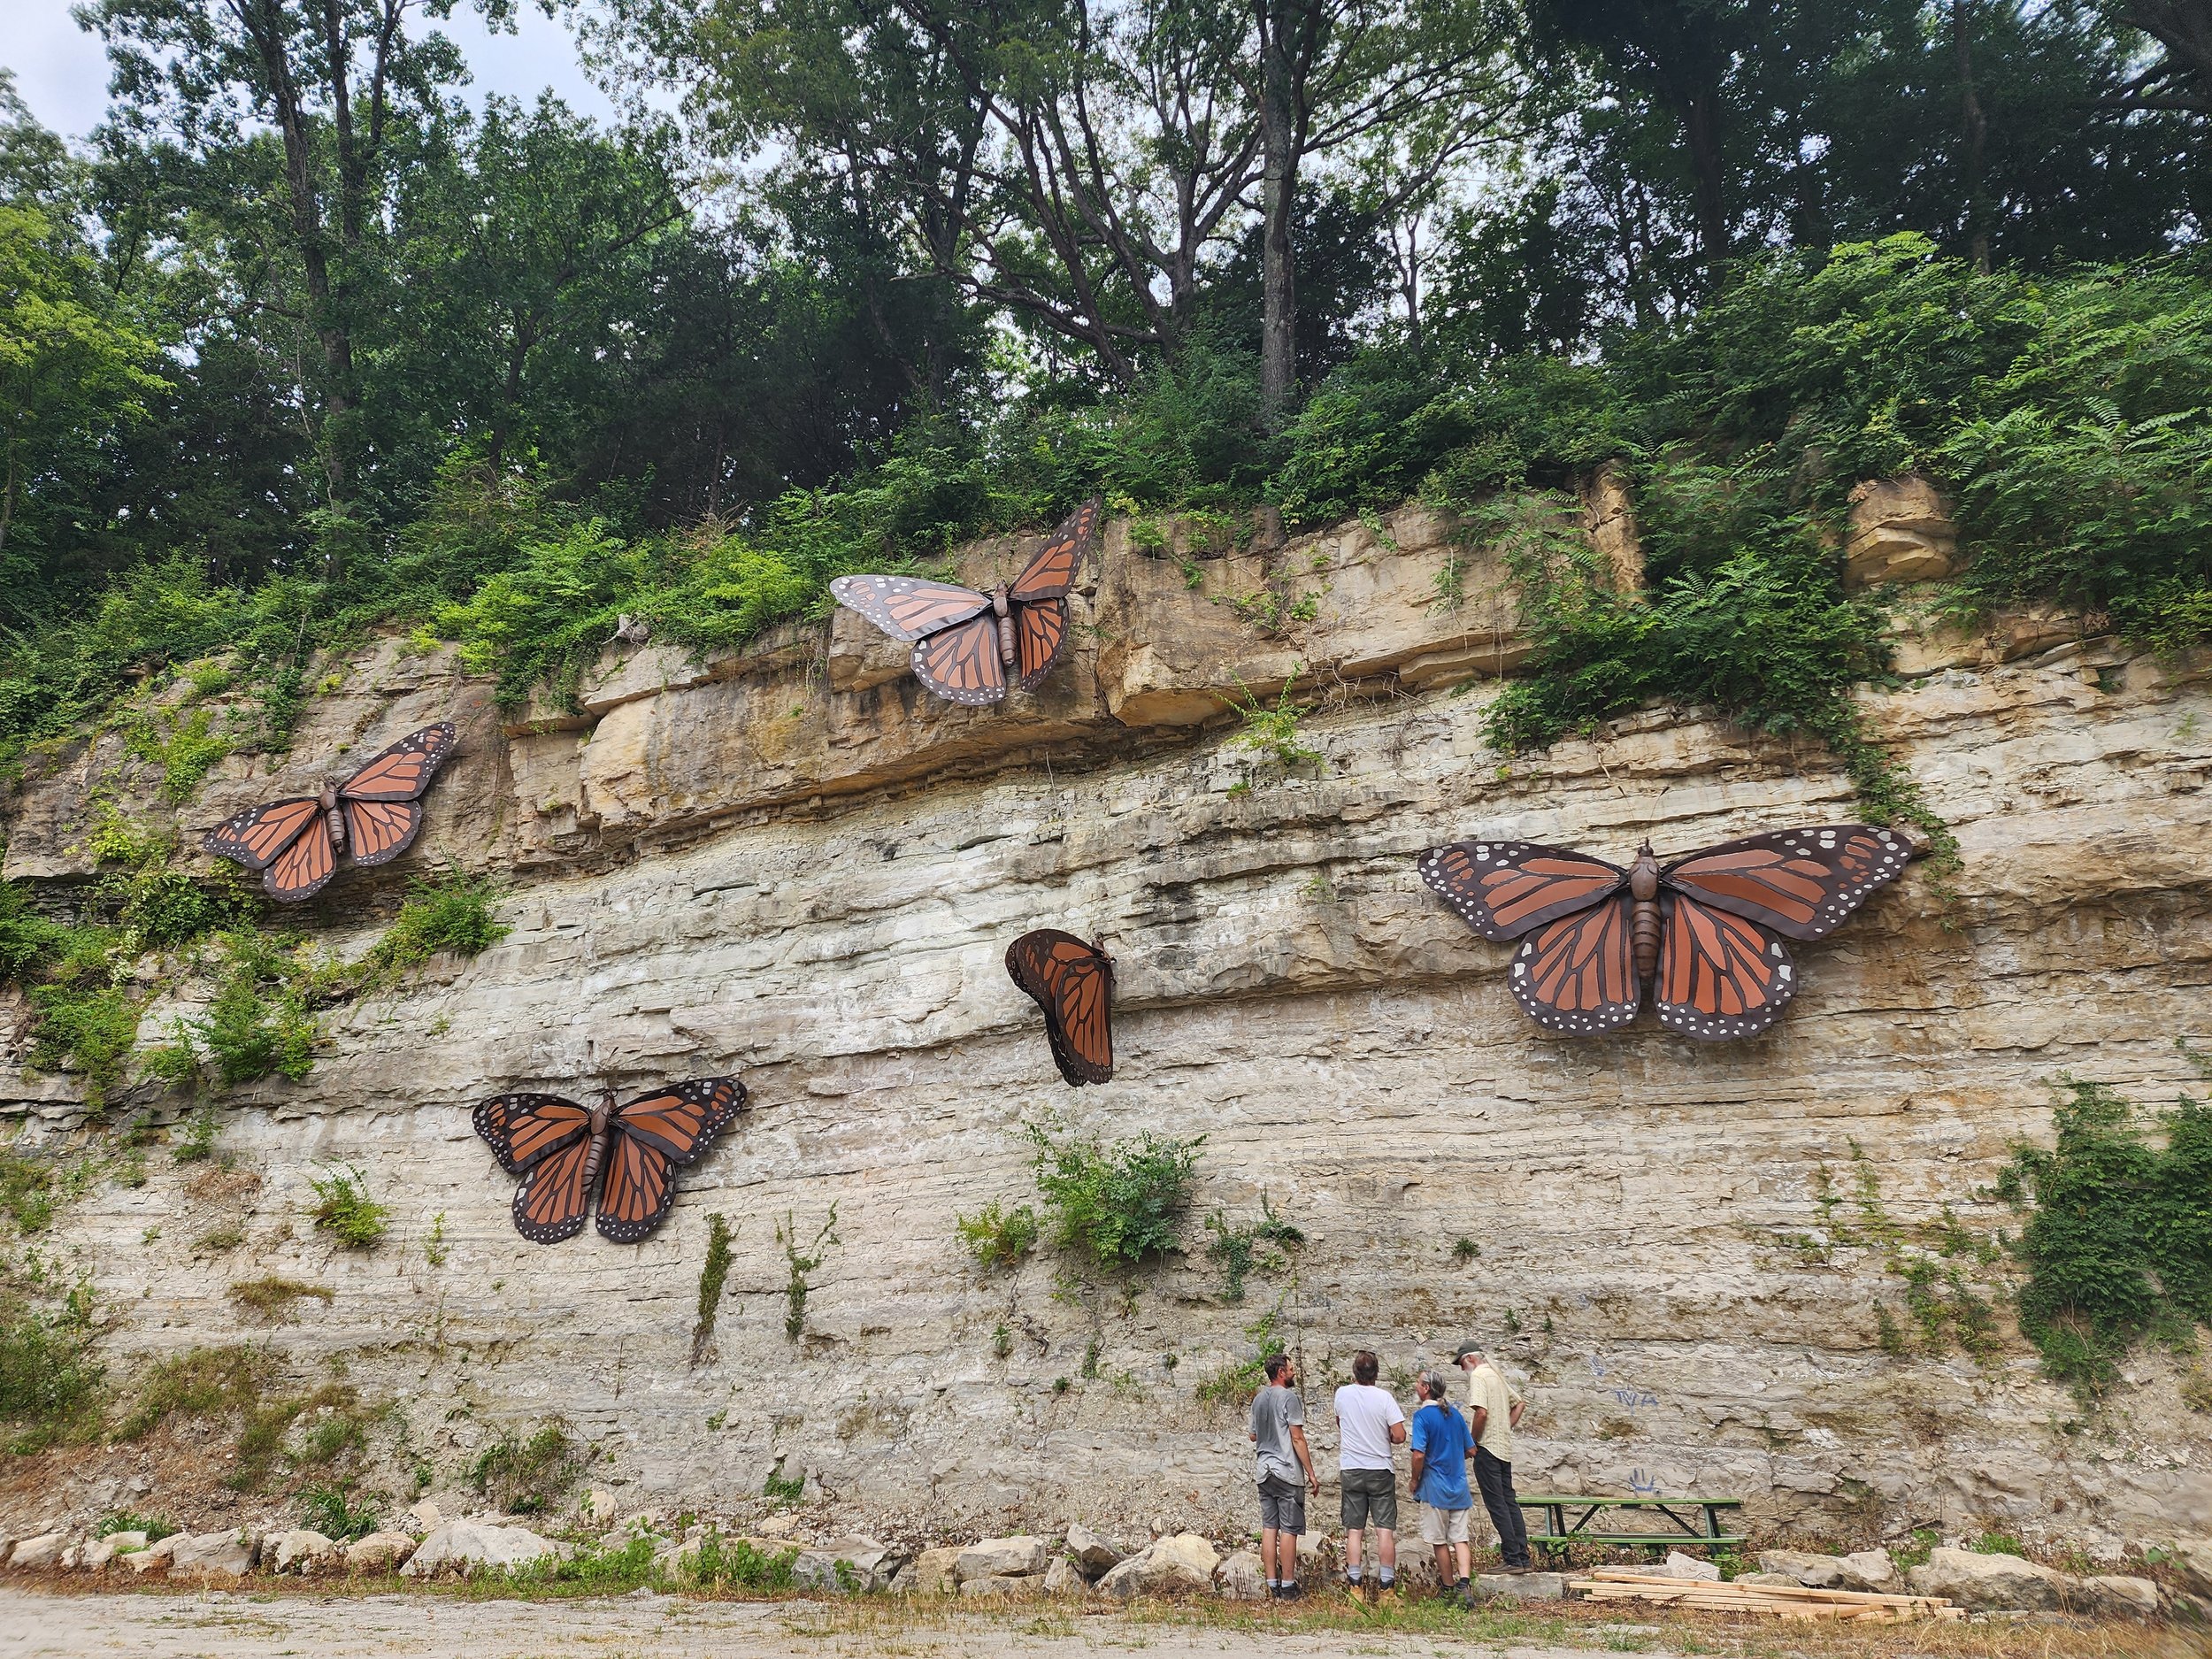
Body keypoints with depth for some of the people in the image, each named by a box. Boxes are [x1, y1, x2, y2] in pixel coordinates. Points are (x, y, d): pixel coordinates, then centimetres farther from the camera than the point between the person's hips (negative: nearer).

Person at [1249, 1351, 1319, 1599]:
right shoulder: (1289, 1397, -11)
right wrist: (1311, 1473, -9)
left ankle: (1273, 1585, 10)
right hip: (1287, 1472, -7)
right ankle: (1288, 1586, 1)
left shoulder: (1258, 1399, 11)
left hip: (1265, 1471, 7)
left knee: (1269, 1527, 7)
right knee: (1289, 1530, -1)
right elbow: (1297, 1438, -14)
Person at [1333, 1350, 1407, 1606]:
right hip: (1381, 1470, -2)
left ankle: (1355, 1586, 8)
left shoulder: (1342, 1394, -2)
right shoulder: (1384, 1397, -11)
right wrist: (1384, 1437, 9)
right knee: (1385, 1530, 3)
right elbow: (1400, 1436, -12)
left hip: (1351, 1471, 2)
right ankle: (1386, 1587, 3)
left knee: (1353, 1530, 7)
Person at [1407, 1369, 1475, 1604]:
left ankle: (1448, 1588, 16)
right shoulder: (1454, 1414, 6)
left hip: (1435, 1488, -5)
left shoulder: (1423, 1415, -14)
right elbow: (1471, 1449, 12)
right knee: (1459, 1538, 6)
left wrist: (1415, 1480, -5)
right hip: (1459, 1487, 5)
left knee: (1440, 1541, 8)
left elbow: (1419, 1454, -21)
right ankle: (1464, 1583, -9)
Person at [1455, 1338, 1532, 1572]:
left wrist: (1472, 1442, -11)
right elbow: (1519, 1403, 25)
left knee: (1497, 1505, -5)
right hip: (1505, 1447, 9)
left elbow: (1481, 1412, -23)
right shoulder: (1497, 1375, 16)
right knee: (1510, 1502, 11)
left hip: (1487, 1447, -9)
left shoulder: (1478, 1376, -12)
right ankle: (1523, 1559, 12)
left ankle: (1513, 1560, -5)